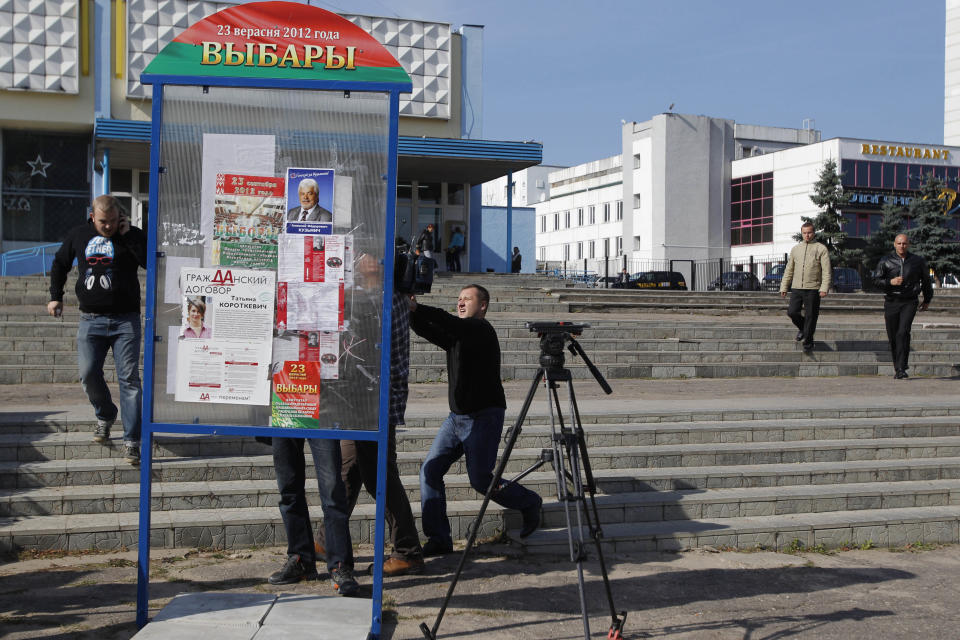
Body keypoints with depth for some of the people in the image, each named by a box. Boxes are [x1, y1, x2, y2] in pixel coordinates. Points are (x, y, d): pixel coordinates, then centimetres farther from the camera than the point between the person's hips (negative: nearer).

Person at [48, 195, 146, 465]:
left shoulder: (132, 236, -1)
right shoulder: (78, 235, 9)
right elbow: (60, 263, 24)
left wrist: (129, 236, -15)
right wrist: (56, 296, 20)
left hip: (125, 320, -3)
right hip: (91, 320, 3)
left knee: (129, 379, -7)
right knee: (89, 375, -1)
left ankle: (131, 440, -5)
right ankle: (105, 416, 29)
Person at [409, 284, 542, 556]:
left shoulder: (481, 329, -11)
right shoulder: (455, 336, 14)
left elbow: (448, 323, -29)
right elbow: (426, 329, 0)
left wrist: (416, 307, -36)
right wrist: (412, 313, -19)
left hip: (483, 416, -8)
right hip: (457, 416, 8)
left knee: (481, 480, -5)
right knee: (430, 470, -3)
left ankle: (529, 503, 22)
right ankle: (438, 538, 2)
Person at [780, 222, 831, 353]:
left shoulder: (821, 249, 1)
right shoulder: (795, 249, 14)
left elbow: (826, 271, -6)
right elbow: (789, 270, 17)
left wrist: (824, 288, -17)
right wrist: (783, 287, 11)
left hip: (813, 289, -3)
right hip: (796, 288, 3)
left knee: (810, 316, -1)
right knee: (792, 312, -8)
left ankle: (808, 343, 13)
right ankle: (802, 328, 22)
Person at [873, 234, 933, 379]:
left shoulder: (918, 261, 8)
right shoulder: (885, 261, 5)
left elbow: (926, 281, 21)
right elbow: (877, 279, 1)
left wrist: (927, 300, 28)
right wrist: (890, 282, -17)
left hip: (909, 302, -1)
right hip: (891, 302, 1)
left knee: (903, 333, -18)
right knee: (892, 337, 2)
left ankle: (901, 369, -20)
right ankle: (897, 368, 17)